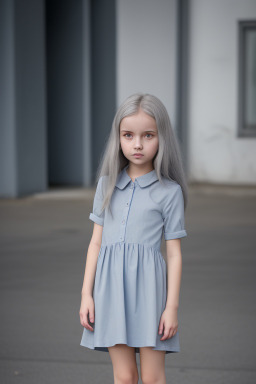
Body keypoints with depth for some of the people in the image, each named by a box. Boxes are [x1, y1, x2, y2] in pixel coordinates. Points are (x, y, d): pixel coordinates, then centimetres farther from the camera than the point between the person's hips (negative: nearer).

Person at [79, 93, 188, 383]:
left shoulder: (169, 191, 0)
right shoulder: (107, 185, 9)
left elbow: (174, 253, 0)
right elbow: (96, 242, 11)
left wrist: (172, 306, -5)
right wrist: (86, 294, 5)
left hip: (148, 283, -3)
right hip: (111, 283, 3)